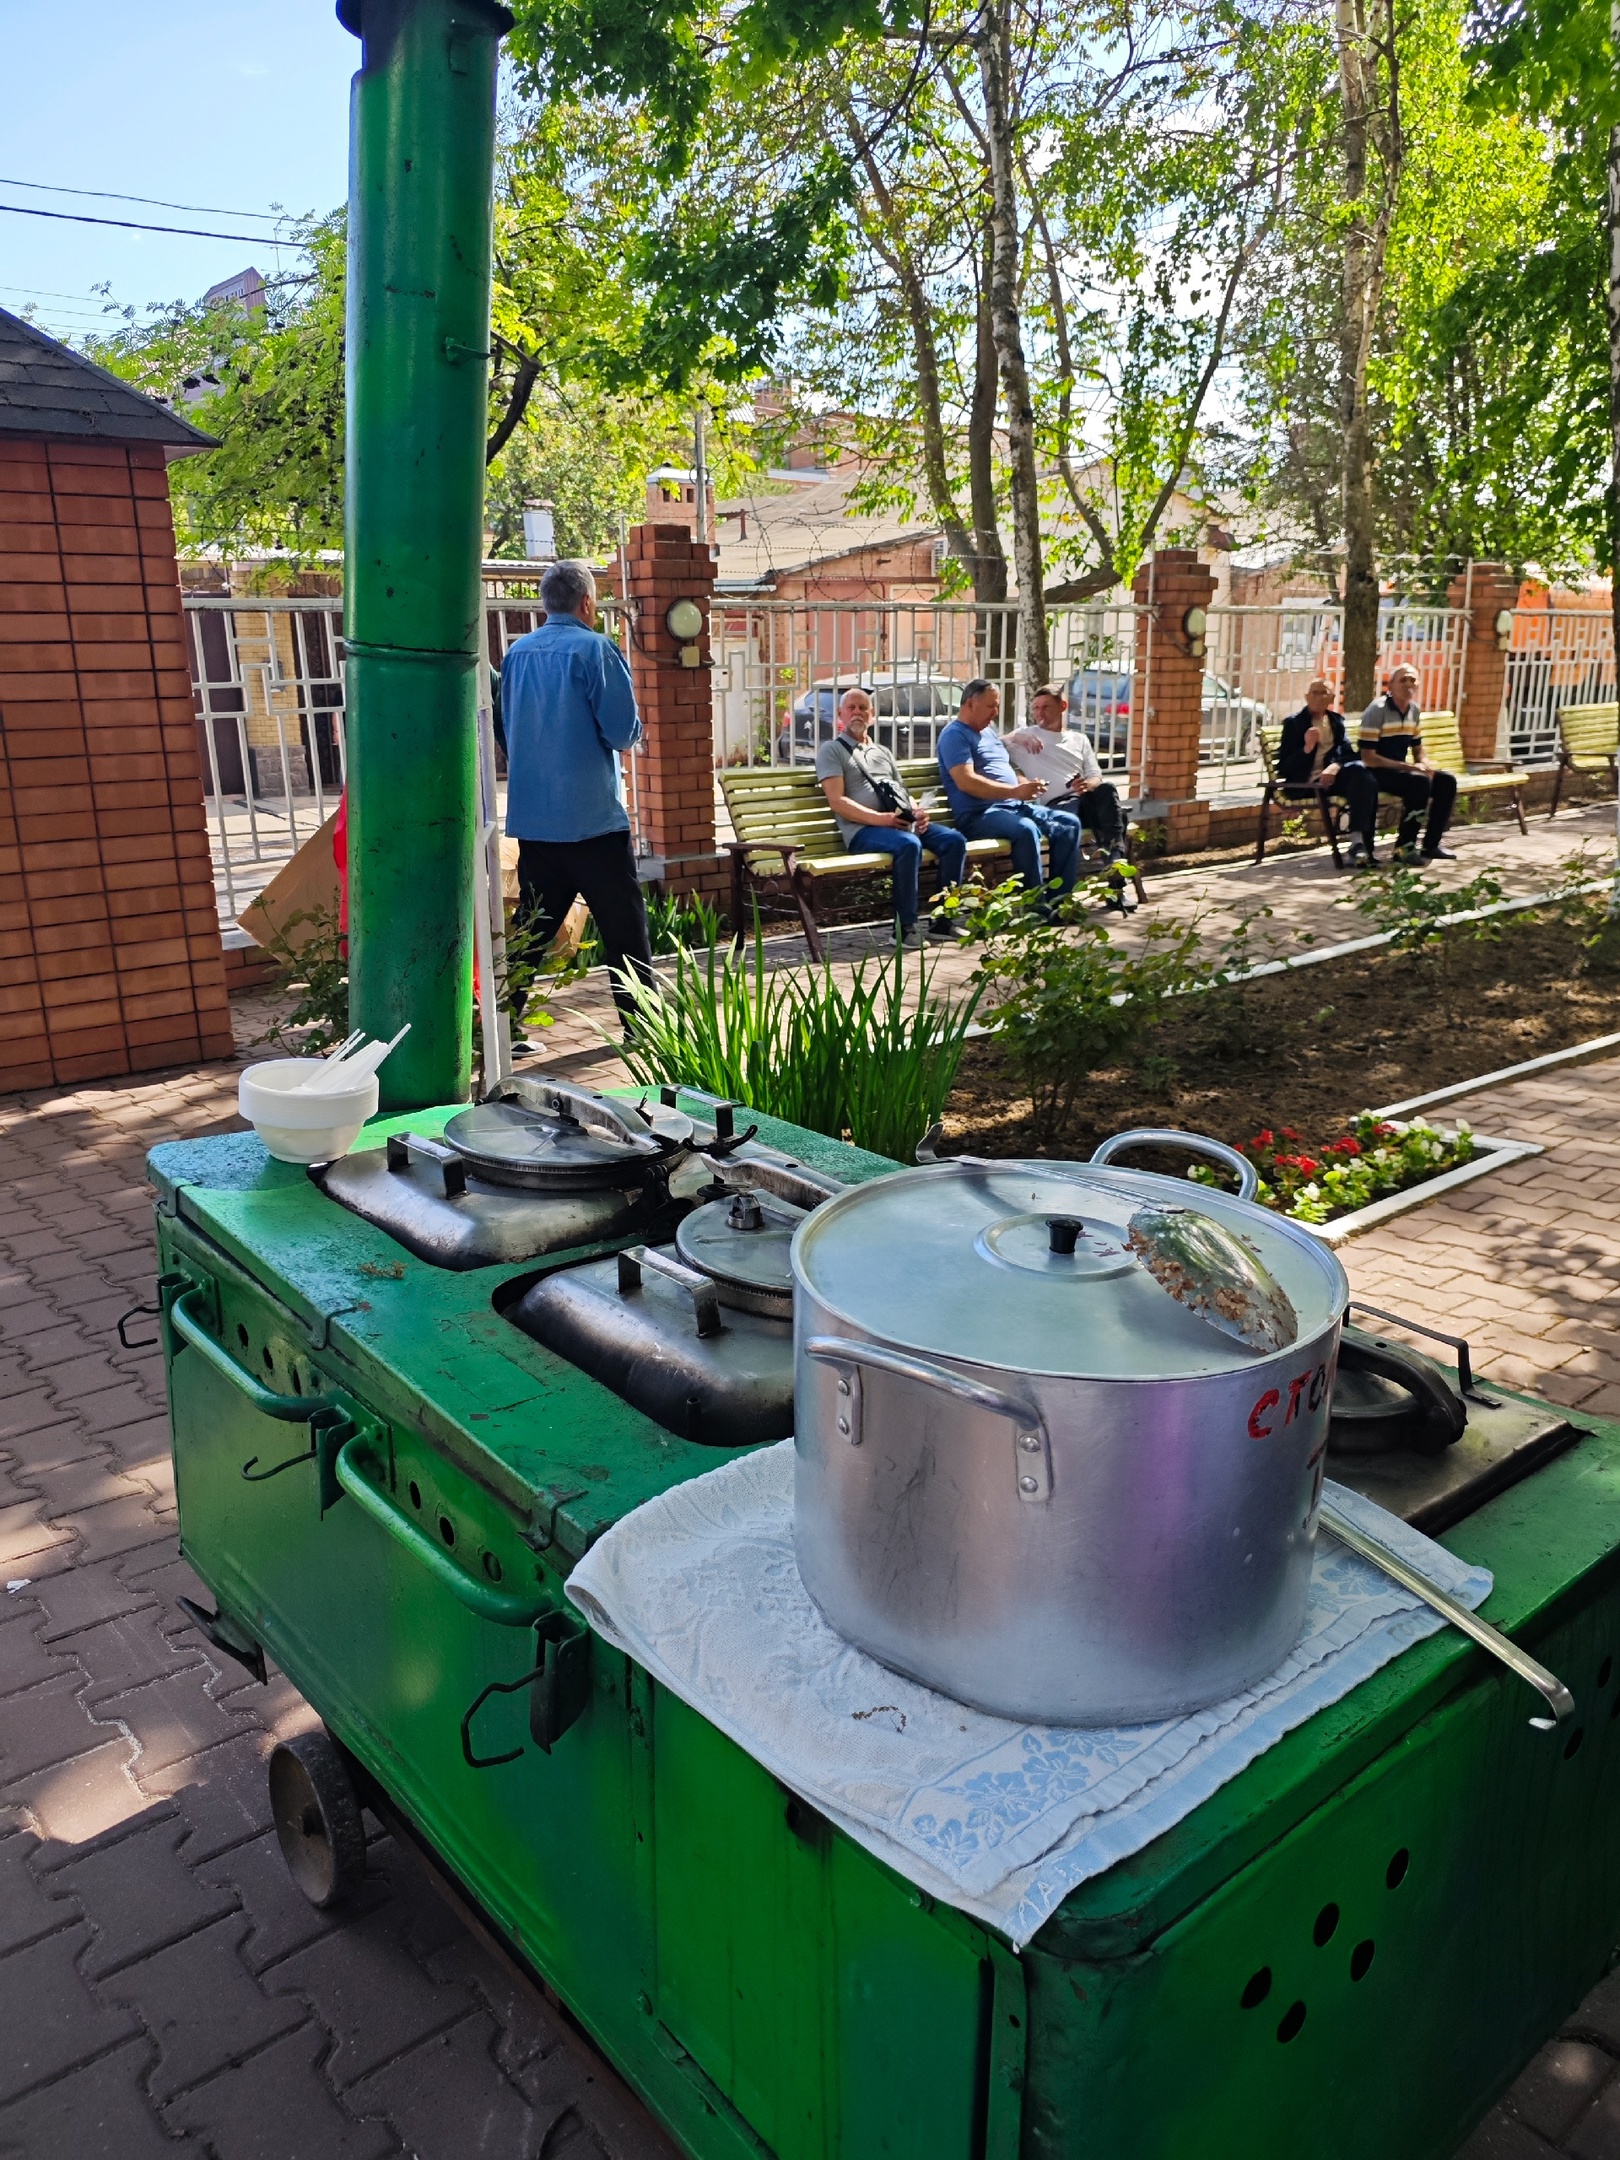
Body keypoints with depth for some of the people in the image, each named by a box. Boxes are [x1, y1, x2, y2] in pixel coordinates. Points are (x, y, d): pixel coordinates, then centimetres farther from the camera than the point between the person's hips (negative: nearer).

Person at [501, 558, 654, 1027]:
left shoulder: (517, 652, 9)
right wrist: (630, 732, 8)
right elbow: (624, 731, -12)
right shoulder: (594, 648, -9)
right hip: (592, 816, -6)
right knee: (624, 926, 4)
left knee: (532, 927, 12)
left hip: (532, 816, 6)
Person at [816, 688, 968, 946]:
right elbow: (837, 801, -5)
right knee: (909, 845, -36)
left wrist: (918, 811, 3)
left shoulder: (882, 752, 30)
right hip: (863, 829, -7)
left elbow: (904, 792, 29)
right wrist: (880, 818, -18)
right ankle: (906, 927, -28)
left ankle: (944, 920, -12)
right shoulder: (831, 750, 8)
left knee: (955, 840, -16)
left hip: (905, 823, 7)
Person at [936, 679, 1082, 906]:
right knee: (1026, 829, -36)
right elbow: (966, 782, -20)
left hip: (1014, 806, 9)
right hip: (978, 814, -9)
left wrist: (1025, 785, 6)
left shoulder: (989, 731, 24)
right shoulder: (954, 735, -6)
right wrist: (1015, 791, -25)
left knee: (1069, 823, -6)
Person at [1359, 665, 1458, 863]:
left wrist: (1425, 765, -5)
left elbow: (1418, 750, 19)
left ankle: (1431, 844, 1)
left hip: (1400, 770, 8)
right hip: (1376, 773, -8)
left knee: (1447, 781, -7)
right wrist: (1408, 767, -23)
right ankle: (1404, 847, -22)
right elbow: (1368, 757, -20)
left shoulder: (1414, 710, 9)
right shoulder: (1377, 710, -14)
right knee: (1419, 781, -31)